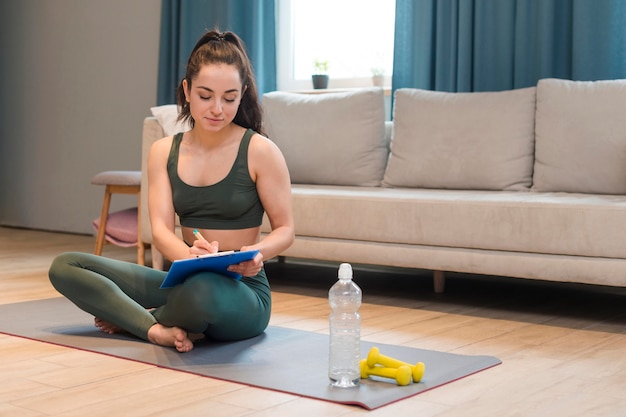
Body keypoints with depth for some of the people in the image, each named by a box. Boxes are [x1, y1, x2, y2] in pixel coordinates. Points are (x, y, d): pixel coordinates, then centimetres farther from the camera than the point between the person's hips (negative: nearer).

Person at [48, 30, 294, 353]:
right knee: (65, 266, -5)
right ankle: (157, 329, -22)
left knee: (201, 291, -42)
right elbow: (160, 229, -7)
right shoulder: (164, 152, 4)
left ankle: (133, 317, -8)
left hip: (242, 291, -4)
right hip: (186, 280, 5)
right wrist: (189, 255, -31)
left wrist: (256, 252, -25)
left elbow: (284, 229, -2)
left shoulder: (260, 151, -8)